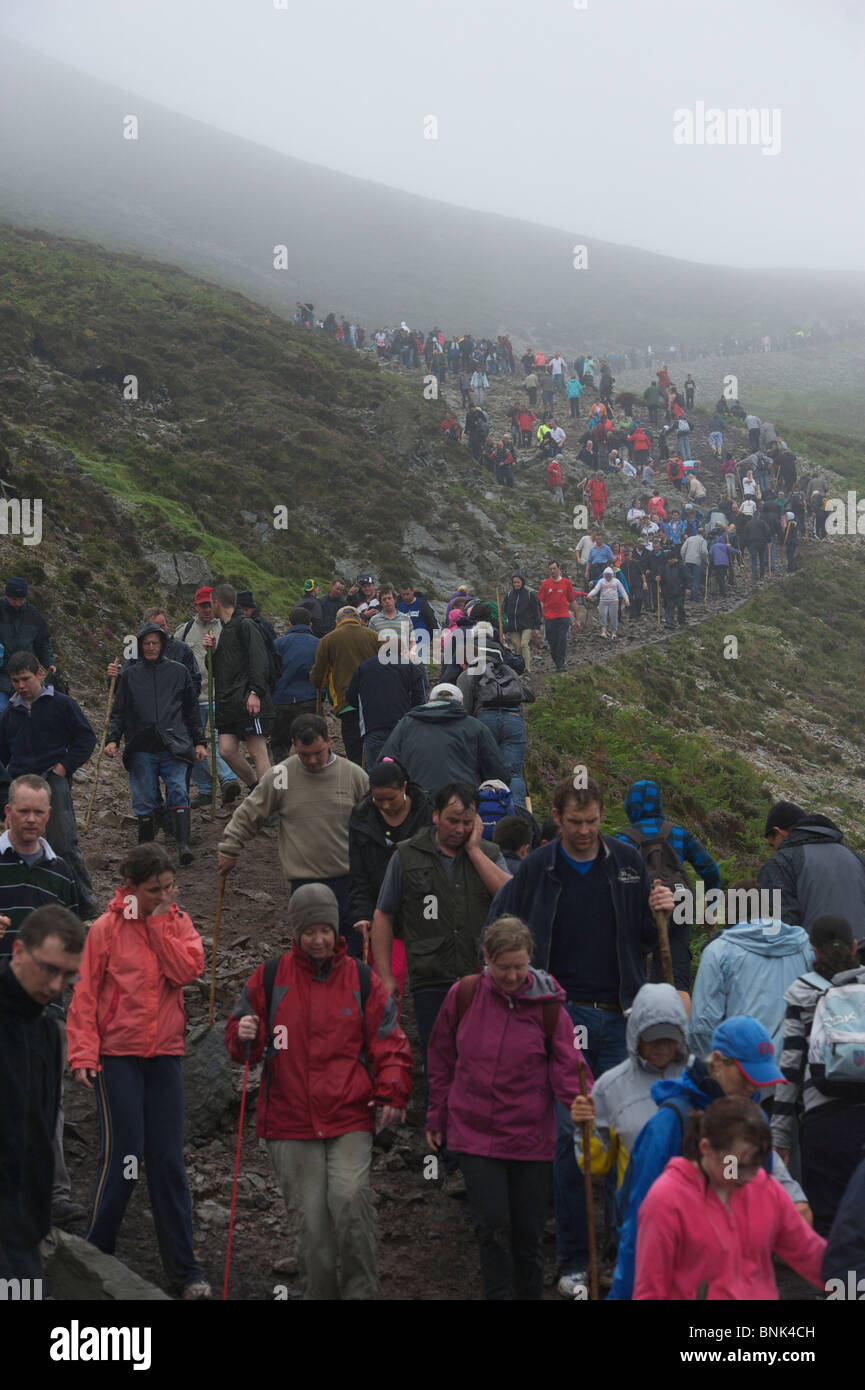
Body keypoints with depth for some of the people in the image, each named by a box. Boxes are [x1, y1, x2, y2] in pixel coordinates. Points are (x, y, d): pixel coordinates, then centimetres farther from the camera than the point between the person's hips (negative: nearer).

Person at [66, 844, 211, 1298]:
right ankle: (96, 1257, 11)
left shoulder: (177, 923, 6)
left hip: (165, 1055, 3)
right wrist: (82, 1053, -12)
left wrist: (157, 923, -11)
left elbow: (187, 969, -12)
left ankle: (183, 1267, 12)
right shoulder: (107, 928, -4)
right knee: (122, 1155, -5)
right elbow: (85, 994, -5)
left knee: (168, 1161, 6)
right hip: (117, 1055, -3)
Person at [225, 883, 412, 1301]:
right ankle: (319, 1294, 16)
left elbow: (389, 1043, 8)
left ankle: (360, 1291, -6)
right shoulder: (269, 977, 6)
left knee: (349, 1198, -20)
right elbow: (239, 1040, 13)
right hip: (290, 1124, 1)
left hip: (350, 1120, -1)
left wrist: (392, 1093, -7)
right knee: (311, 1218, 1)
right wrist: (243, 1036, -12)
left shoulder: (362, 980, 6)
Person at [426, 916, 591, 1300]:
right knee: (493, 1226, -7)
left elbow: (567, 1067, -7)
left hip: (531, 1137, 0)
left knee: (529, 1233, 8)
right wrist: (436, 1118, 12)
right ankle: (500, 1295, 5)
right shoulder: (464, 995, -3)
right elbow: (441, 1057, 8)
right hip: (475, 1134, 0)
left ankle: (530, 1294, 25)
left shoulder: (547, 1005, -6)